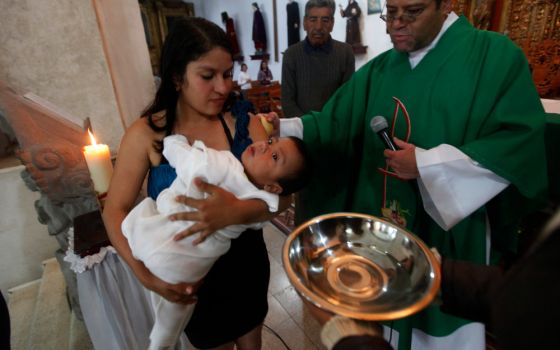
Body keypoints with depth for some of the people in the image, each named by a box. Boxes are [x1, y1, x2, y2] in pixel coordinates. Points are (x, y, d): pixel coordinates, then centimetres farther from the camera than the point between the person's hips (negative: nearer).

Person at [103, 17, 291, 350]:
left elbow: (282, 195, -19)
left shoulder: (244, 121, -13)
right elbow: (115, 212, -10)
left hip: (247, 262, 2)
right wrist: (147, 275, -21)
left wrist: (239, 211, -39)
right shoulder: (146, 134, -16)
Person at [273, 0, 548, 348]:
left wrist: (428, 163, -20)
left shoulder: (495, 54, -7)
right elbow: (335, 123, 1)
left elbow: (523, 140, -14)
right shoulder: (378, 70, 6)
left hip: (451, 233, -3)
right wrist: (281, 129, -14)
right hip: (382, 225, 4)